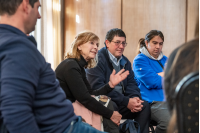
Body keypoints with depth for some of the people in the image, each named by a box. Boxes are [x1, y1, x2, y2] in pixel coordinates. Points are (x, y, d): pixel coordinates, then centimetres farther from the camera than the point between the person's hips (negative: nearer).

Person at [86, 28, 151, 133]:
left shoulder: (125, 61, 16)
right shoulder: (98, 59, -10)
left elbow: (131, 83, 12)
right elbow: (97, 87, -20)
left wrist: (135, 97, -15)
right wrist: (126, 101, -23)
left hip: (121, 103, 7)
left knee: (145, 105, -13)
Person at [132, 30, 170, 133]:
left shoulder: (165, 59, 25)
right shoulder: (140, 60, 3)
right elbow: (152, 82, -9)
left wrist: (159, 75, -1)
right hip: (152, 101, -6)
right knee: (170, 121, -34)